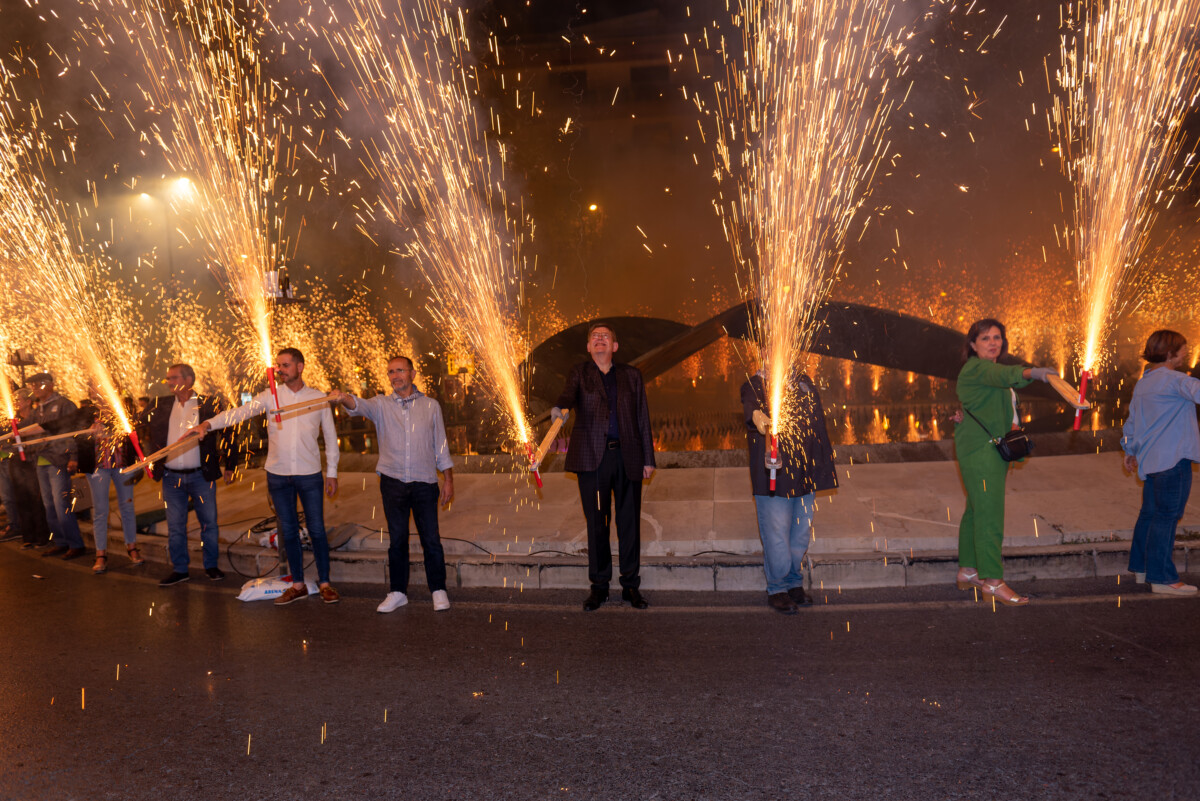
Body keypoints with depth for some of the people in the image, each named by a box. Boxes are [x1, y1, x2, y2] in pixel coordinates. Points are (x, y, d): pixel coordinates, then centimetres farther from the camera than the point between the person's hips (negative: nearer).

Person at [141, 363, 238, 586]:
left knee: (209, 522, 5)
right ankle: (179, 569, 21)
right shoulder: (160, 405, 6)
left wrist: (229, 466, -1)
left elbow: (226, 433, 0)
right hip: (171, 477, 3)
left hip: (201, 476, -3)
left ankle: (211, 565, 20)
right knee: (175, 526, 9)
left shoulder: (209, 404, -3)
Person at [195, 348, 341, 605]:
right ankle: (298, 584, 20)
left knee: (317, 530, 1)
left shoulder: (318, 397, 1)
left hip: (309, 474, -2)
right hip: (278, 474, 2)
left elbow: (330, 436, 6)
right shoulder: (270, 396, 2)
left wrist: (332, 472, 4)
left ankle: (325, 583, 14)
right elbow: (241, 412, -10)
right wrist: (209, 423, -26)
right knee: (288, 531, 9)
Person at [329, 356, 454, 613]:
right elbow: (359, 406, -17)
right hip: (393, 482, 1)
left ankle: (439, 590, 17)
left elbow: (441, 446, 9)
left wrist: (448, 479, 6)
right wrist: (342, 398, -40)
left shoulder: (431, 406, 6)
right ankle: (398, 592, 21)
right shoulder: (381, 404, 5)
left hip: (424, 483, -1)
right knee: (396, 540, 9)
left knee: (430, 539, 2)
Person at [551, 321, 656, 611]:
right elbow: (568, 394, -13)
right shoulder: (579, 373, 9)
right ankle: (599, 586, 15)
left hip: (627, 457, 1)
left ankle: (631, 585, 16)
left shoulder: (631, 375, 13)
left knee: (629, 522, 4)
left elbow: (643, 418, 11)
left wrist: (648, 459, 6)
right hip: (593, 457, -1)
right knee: (596, 523, 4)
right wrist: (559, 408, -37)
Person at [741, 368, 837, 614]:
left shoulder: (804, 382, 13)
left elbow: (819, 424, 16)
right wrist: (756, 414, -52)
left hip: (806, 473, 5)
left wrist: (824, 462, 13)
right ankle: (777, 589, 14)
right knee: (777, 535, -2)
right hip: (773, 474, -5)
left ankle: (795, 583, 31)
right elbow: (749, 401, -29)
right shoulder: (757, 384, -3)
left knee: (801, 533, 14)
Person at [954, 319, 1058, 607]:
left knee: (976, 510, 14)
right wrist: (1032, 372, -50)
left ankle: (967, 572, 22)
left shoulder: (991, 370, 20)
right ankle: (993, 580, -9)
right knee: (989, 513, -12)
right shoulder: (975, 368, -12)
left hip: (992, 448, 10)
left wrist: (1010, 429, 17)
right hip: (979, 449, -10)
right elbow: (1005, 375, -35)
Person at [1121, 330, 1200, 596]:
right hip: (1172, 459, -9)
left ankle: (1141, 566, 24)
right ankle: (1162, 578, -4)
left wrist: (1130, 450, 30)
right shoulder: (1172, 379, -10)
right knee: (1166, 517, -7)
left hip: (1150, 460, 9)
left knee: (1150, 513, 16)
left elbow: (1132, 420, 23)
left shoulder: (1143, 383, 17)